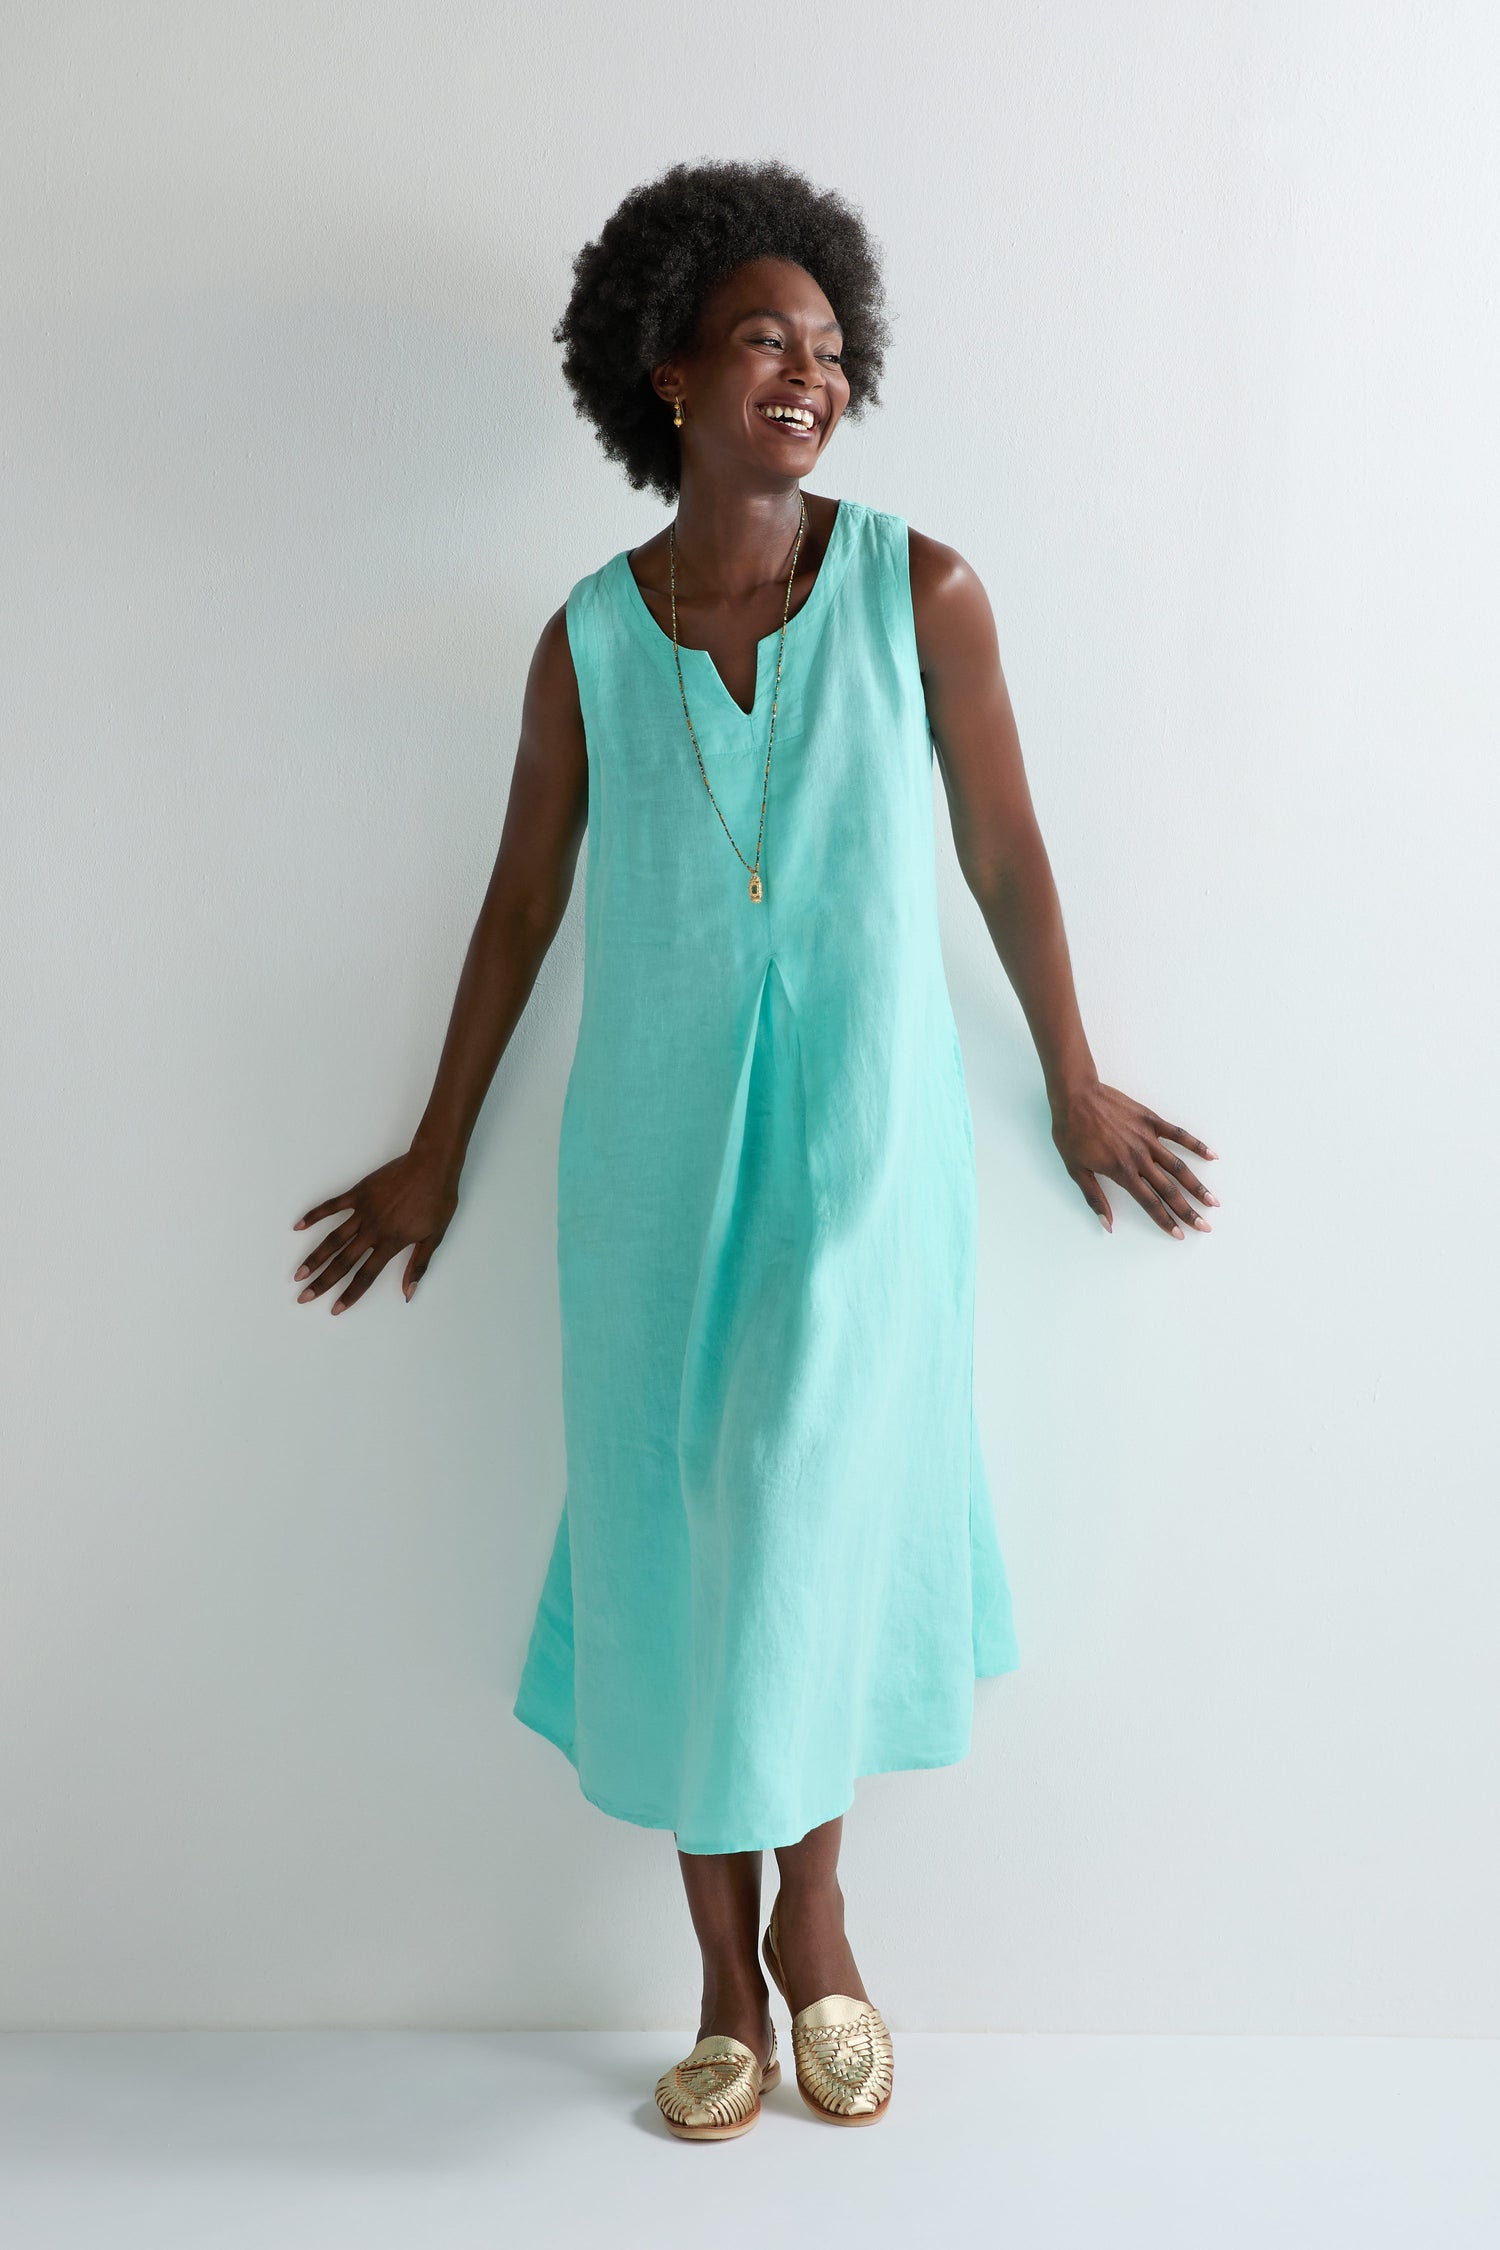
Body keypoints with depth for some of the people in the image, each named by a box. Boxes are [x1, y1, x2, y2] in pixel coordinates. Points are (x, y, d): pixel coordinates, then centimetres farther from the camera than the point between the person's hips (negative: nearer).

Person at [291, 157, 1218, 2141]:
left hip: (862, 1146, -1)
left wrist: (1074, 1085, 13)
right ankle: (727, 1970, 28)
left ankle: (812, 1921, 31)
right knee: (676, 1546, 8)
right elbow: (523, 901, 8)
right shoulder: (588, 641, 0)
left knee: (817, 1529, 2)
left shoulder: (921, 593, -4)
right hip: (659, 1153, 2)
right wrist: (439, 1153, 14)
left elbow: (1006, 854, 5)